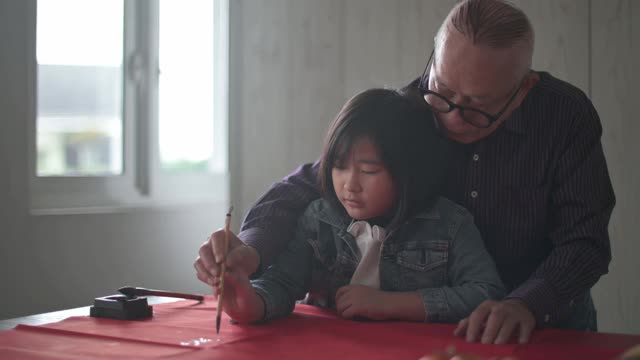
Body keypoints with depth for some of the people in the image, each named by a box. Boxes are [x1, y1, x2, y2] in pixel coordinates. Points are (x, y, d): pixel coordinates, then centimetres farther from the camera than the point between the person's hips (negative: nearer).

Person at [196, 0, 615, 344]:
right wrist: (252, 248, -23)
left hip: (547, 318, 1)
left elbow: (585, 241, -11)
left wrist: (527, 304, -30)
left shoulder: (567, 115, -13)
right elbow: (307, 186, -4)